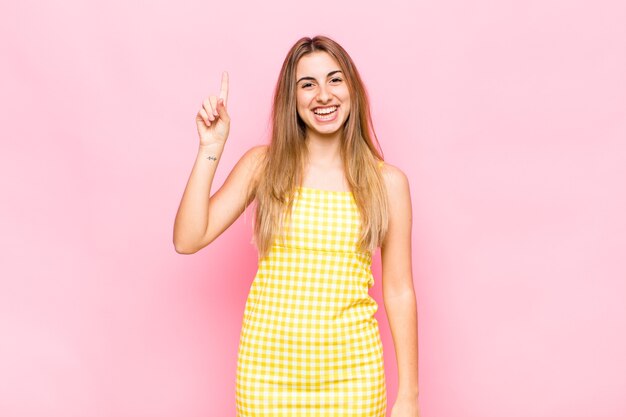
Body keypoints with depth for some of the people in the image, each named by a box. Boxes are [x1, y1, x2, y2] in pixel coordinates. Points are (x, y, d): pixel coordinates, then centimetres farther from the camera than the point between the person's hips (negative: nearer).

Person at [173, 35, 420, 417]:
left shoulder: (388, 181, -3)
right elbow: (188, 240, -6)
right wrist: (211, 149, -12)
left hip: (351, 371, 0)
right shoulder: (263, 164, -1)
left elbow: (399, 291, -1)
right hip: (267, 368, 1)